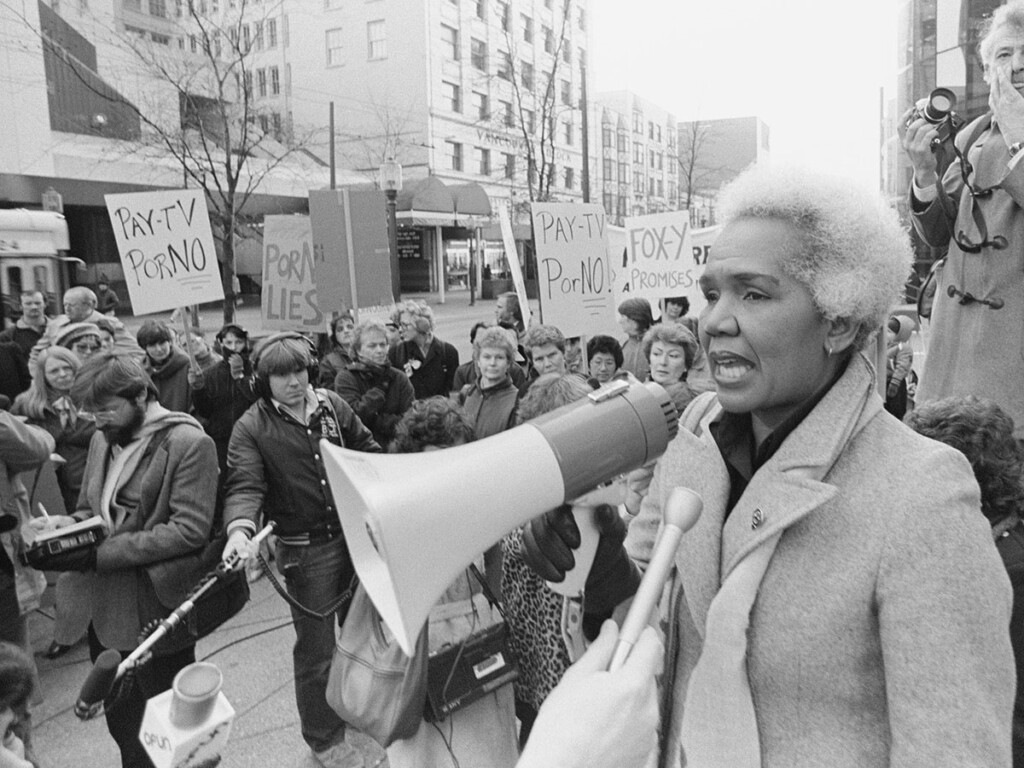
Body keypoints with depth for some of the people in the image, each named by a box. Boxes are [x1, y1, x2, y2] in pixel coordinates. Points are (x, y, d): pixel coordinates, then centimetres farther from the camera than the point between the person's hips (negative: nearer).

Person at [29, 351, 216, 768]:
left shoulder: (189, 442, -15)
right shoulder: (103, 438, 9)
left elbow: (190, 529, -20)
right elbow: (93, 510, 18)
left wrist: (103, 553, -21)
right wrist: (69, 523, -6)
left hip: (157, 610, -6)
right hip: (106, 607, 7)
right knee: (121, 723, 19)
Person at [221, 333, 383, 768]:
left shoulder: (332, 406, 1)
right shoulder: (251, 428, -11)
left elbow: (366, 450, 13)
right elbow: (244, 485, -22)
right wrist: (239, 529, -41)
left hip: (355, 535, 5)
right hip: (304, 552, -4)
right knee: (316, 649, 7)